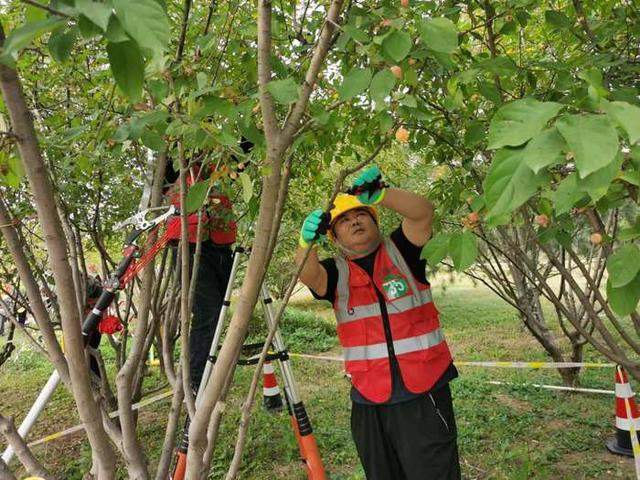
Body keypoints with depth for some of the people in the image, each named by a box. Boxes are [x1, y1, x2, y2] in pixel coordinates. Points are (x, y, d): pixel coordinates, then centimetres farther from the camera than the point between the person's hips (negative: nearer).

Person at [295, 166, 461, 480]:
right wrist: (306, 241, -38)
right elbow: (306, 275, -17)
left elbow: (423, 212, -14)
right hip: (369, 399, 2)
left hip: (424, 394, -2)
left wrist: (379, 194, -32)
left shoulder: (400, 250, 3)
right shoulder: (336, 272, 4)